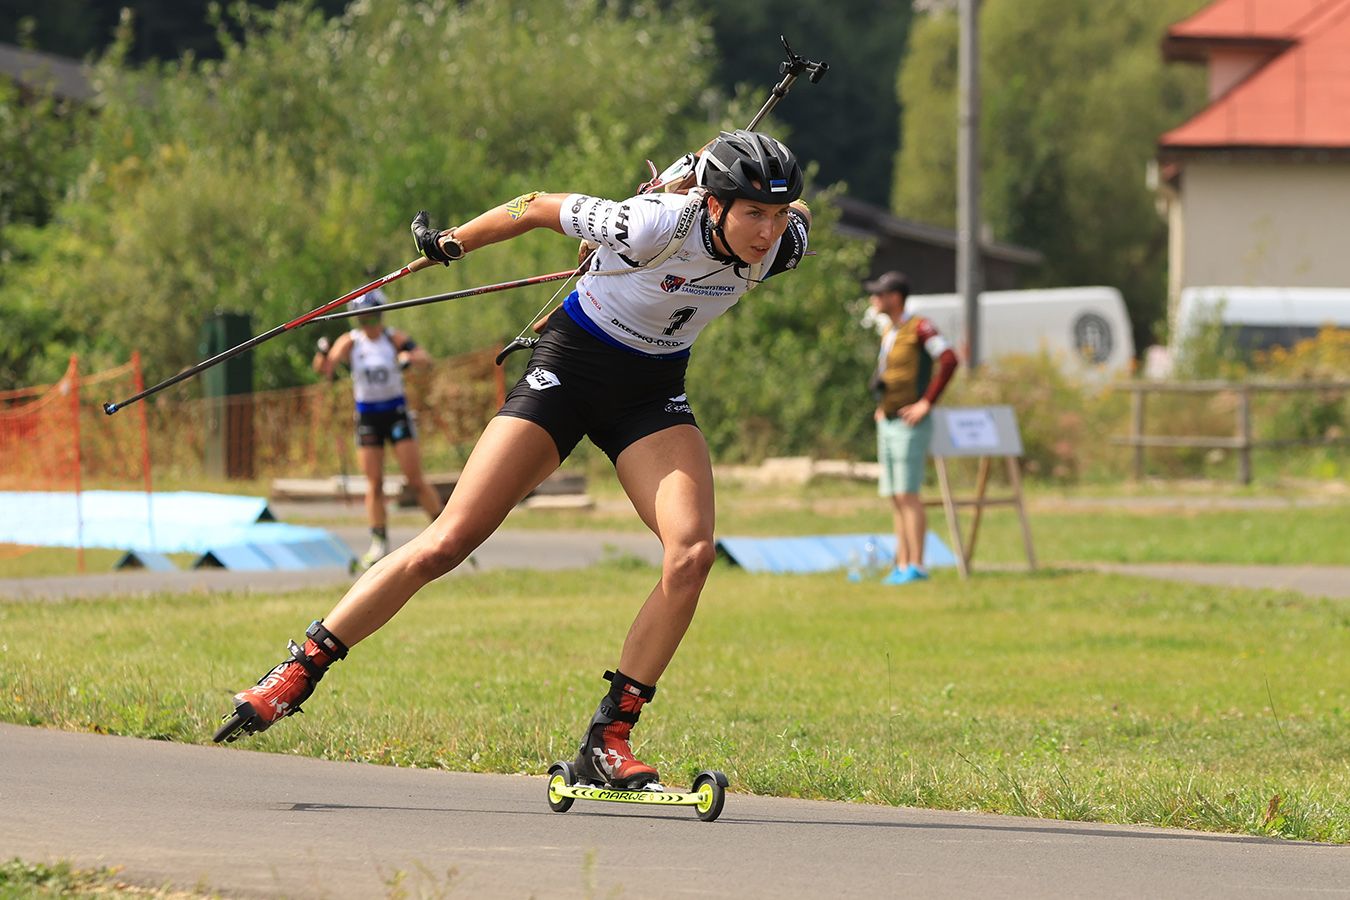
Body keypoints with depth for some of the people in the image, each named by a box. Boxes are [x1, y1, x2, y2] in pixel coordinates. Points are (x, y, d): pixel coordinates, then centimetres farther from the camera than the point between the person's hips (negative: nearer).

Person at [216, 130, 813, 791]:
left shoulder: (782, 245, -16)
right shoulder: (654, 225, -30)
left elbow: (788, 209, 10)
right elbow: (536, 209, -15)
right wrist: (451, 241, -1)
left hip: (651, 394, 4)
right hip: (568, 370, -4)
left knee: (692, 553, -20)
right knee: (447, 543, -9)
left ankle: (608, 740, -12)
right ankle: (298, 672, 4)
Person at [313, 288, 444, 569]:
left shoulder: (394, 339, -6)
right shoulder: (350, 342, -3)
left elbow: (424, 357, -20)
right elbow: (325, 369, -16)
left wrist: (409, 358, -42)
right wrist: (322, 353, -37)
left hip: (396, 412, -2)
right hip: (367, 416, 2)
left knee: (415, 480, -6)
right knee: (374, 484, -1)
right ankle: (379, 544, 5)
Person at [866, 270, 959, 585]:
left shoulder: (919, 327, -11)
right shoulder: (889, 332, 16)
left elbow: (949, 360, -24)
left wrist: (927, 403, -22)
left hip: (910, 425, -9)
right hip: (887, 425, 9)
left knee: (907, 495, -12)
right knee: (895, 498, 7)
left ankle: (916, 566, -12)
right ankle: (902, 566, 9)